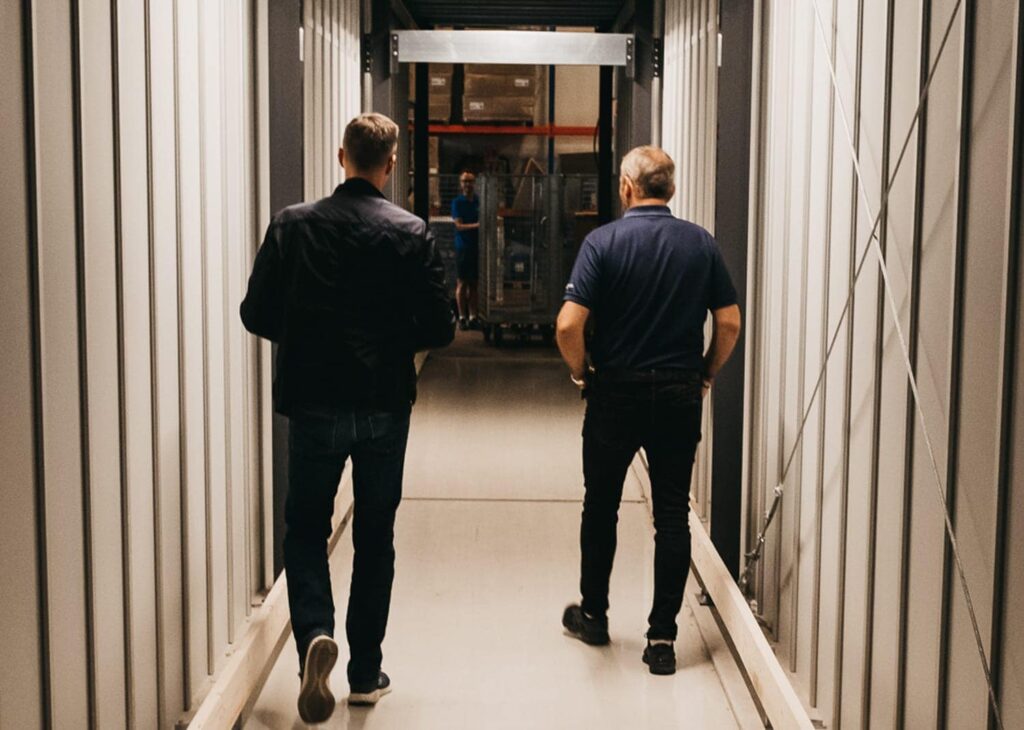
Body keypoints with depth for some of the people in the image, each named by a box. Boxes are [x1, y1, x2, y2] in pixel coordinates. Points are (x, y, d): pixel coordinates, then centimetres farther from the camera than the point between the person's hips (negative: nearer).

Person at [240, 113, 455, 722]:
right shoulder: (411, 233, -8)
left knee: (306, 530, 15)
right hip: (384, 405, 0)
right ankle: (366, 671, 20)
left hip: (313, 403, 0)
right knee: (375, 537, 14)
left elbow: (257, 315, -4)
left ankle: (314, 633, -9)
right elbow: (439, 328, -8)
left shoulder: (293, 226, -5)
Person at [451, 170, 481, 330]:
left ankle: (472, 316, 11)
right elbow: (459, 225, -9)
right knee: (462, 283, 0)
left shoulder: (479, 201, 10)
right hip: (463, 246, -3)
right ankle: (462, 317, 5)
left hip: (477, 246, 3)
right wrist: (477, 225, -22)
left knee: (474, 283, 6)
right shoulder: (457, 202, -1)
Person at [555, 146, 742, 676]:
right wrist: (705, 376, 13)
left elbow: (568, 325, -16)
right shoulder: (701, 243, 1)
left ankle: (593, 614, 29)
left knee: (601, 507, 15)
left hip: (616, 392, -2)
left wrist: (580, 373, 1)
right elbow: (730, 322, 1)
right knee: (672, 515, 6)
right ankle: (662, 638, 6)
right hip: (680, 395, 2)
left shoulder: (603, 241, -9)